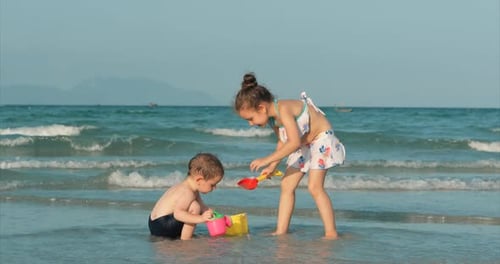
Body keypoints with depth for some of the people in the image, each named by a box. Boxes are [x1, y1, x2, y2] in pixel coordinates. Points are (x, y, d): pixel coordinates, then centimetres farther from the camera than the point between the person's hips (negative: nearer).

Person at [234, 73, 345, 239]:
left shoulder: (283, 109, -31)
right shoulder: (272, 118, -4)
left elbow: (294, 142, -37)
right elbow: (282, 142, 10)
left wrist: (268, 160, -33)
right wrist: (272, 166, 4)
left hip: (321, 139, -9)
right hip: (303, 145, 9)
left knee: (315, 187, -17)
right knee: (287, 185, 3)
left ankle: (331, 233, -13)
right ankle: (281, 231, 5)